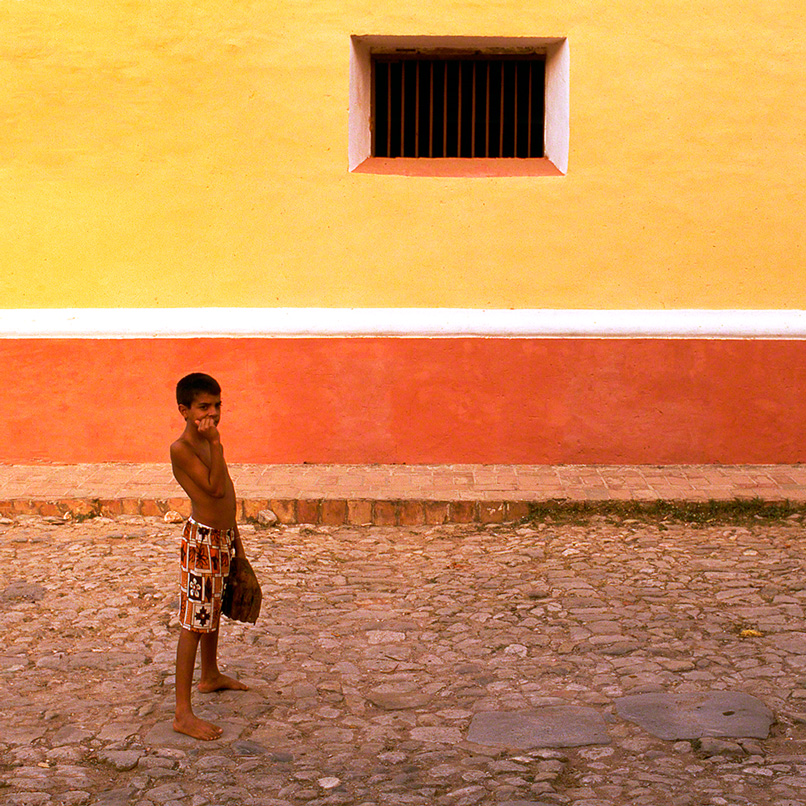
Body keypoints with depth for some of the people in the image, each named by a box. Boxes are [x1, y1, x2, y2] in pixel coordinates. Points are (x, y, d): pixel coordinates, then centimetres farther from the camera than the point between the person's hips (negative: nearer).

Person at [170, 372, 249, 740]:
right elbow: (215, 488, -25)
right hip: (202, 540, -9)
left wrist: (235, 538, 22)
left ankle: (210, 676, 47)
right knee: (194, 622, -8)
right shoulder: (182, 448, -18)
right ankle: (183, 713, -7)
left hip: (222, 537, 9)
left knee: (214, 612, 26)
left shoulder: (208, 442, 10)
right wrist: (215, 443, -26)